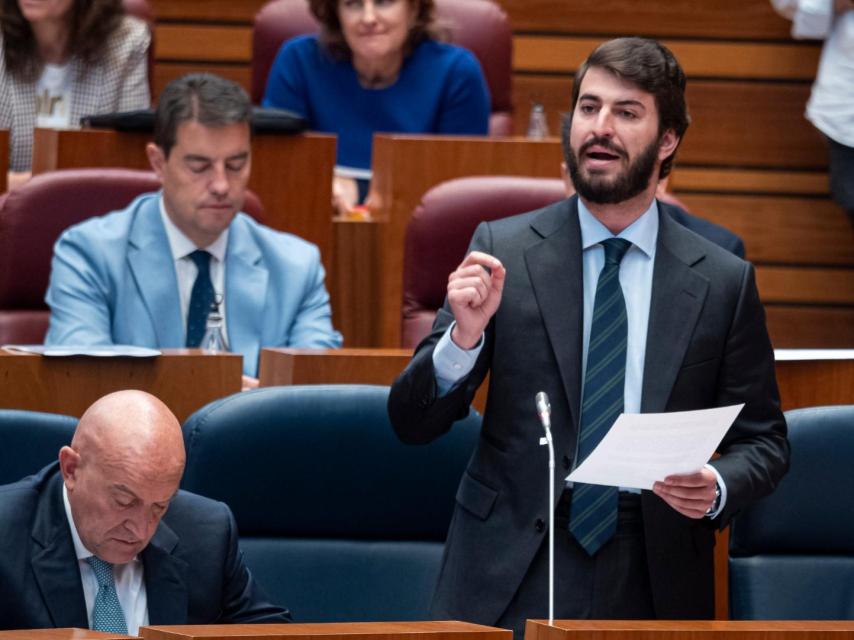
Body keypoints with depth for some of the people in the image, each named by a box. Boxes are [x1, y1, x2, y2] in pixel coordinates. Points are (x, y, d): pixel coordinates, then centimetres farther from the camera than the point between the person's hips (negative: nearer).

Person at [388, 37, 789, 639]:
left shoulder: (724, 282, 3)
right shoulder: (502, 250, 2)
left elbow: (763, 442, 9)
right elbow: (413, 423, 1)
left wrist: (718, 487, -13)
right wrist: (464, 336, -18)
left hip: (651, 589, 0)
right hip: (509, 587, 0)